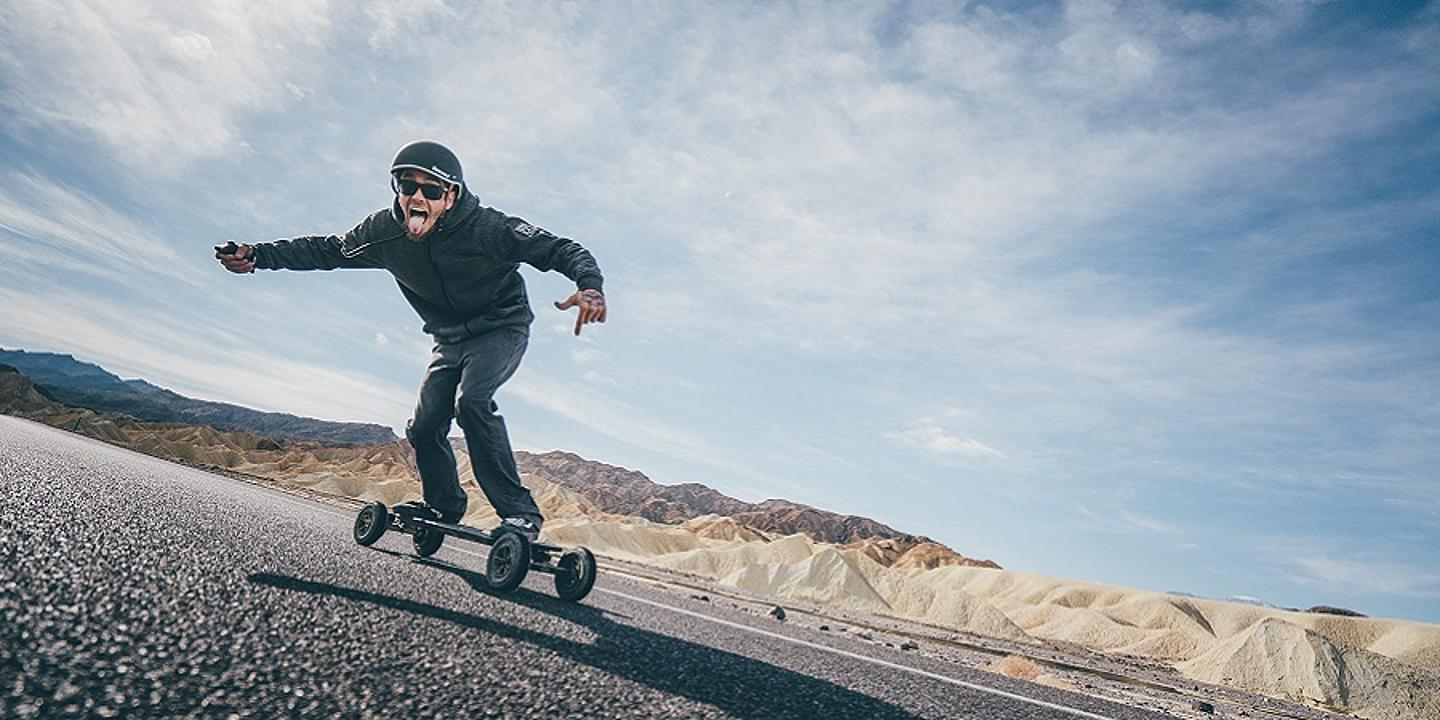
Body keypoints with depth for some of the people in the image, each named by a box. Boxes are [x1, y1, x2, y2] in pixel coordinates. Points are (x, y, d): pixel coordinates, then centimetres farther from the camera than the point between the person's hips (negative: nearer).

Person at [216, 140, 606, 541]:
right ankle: (443, 507, 29)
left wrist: (591, 286, -48)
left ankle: (520, 513, -26)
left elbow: (562, 250, -28)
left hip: (502, 328, -6)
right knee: (424, 428, 2)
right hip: (450, 339, 6)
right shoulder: (385, 231, -12)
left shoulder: (487, 228, -27)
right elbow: (325, 250, 3)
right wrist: (258, 256, -7)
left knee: (471, 399, -31)